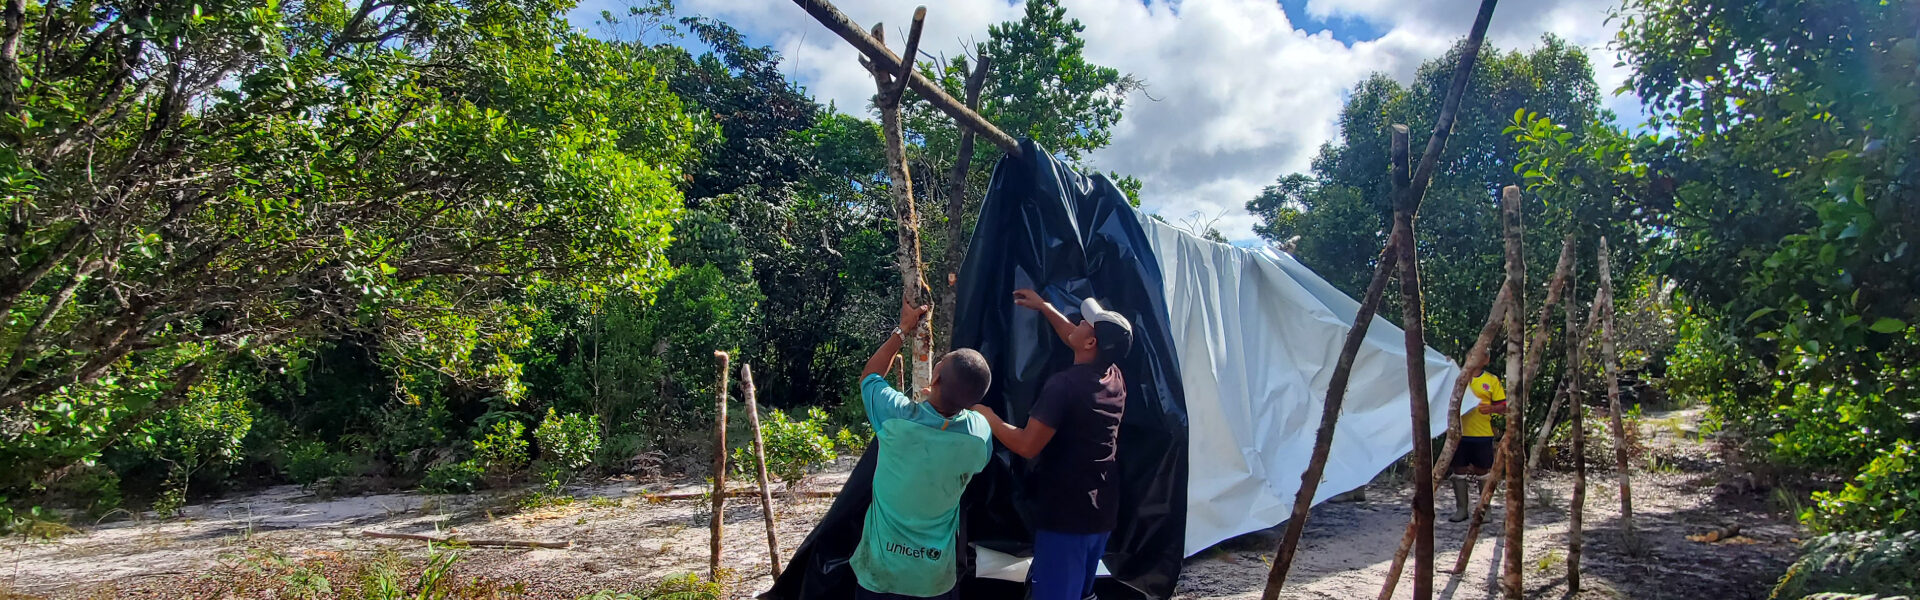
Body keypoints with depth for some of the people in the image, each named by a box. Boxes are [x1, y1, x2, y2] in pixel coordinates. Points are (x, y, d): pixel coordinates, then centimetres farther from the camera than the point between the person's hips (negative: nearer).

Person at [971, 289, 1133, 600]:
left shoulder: (1064, 384, -20)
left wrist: (988, 417, -6)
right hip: (1103, 512, 8)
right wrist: (1044, 307, 34)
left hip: (1065, 512, -8)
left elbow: (1027, 445, -22)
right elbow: (1077, 342, 26)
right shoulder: (1115, 378, 5)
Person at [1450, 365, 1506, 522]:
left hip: (1483, 434, -1)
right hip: (1460, 433, 1)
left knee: (1482, 471, 7)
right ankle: (1461, 509, 14)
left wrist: (1491, 408, -18)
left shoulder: (1492, 380, 3)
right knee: (1459, 470, 4)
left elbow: (1502, 405, 2)